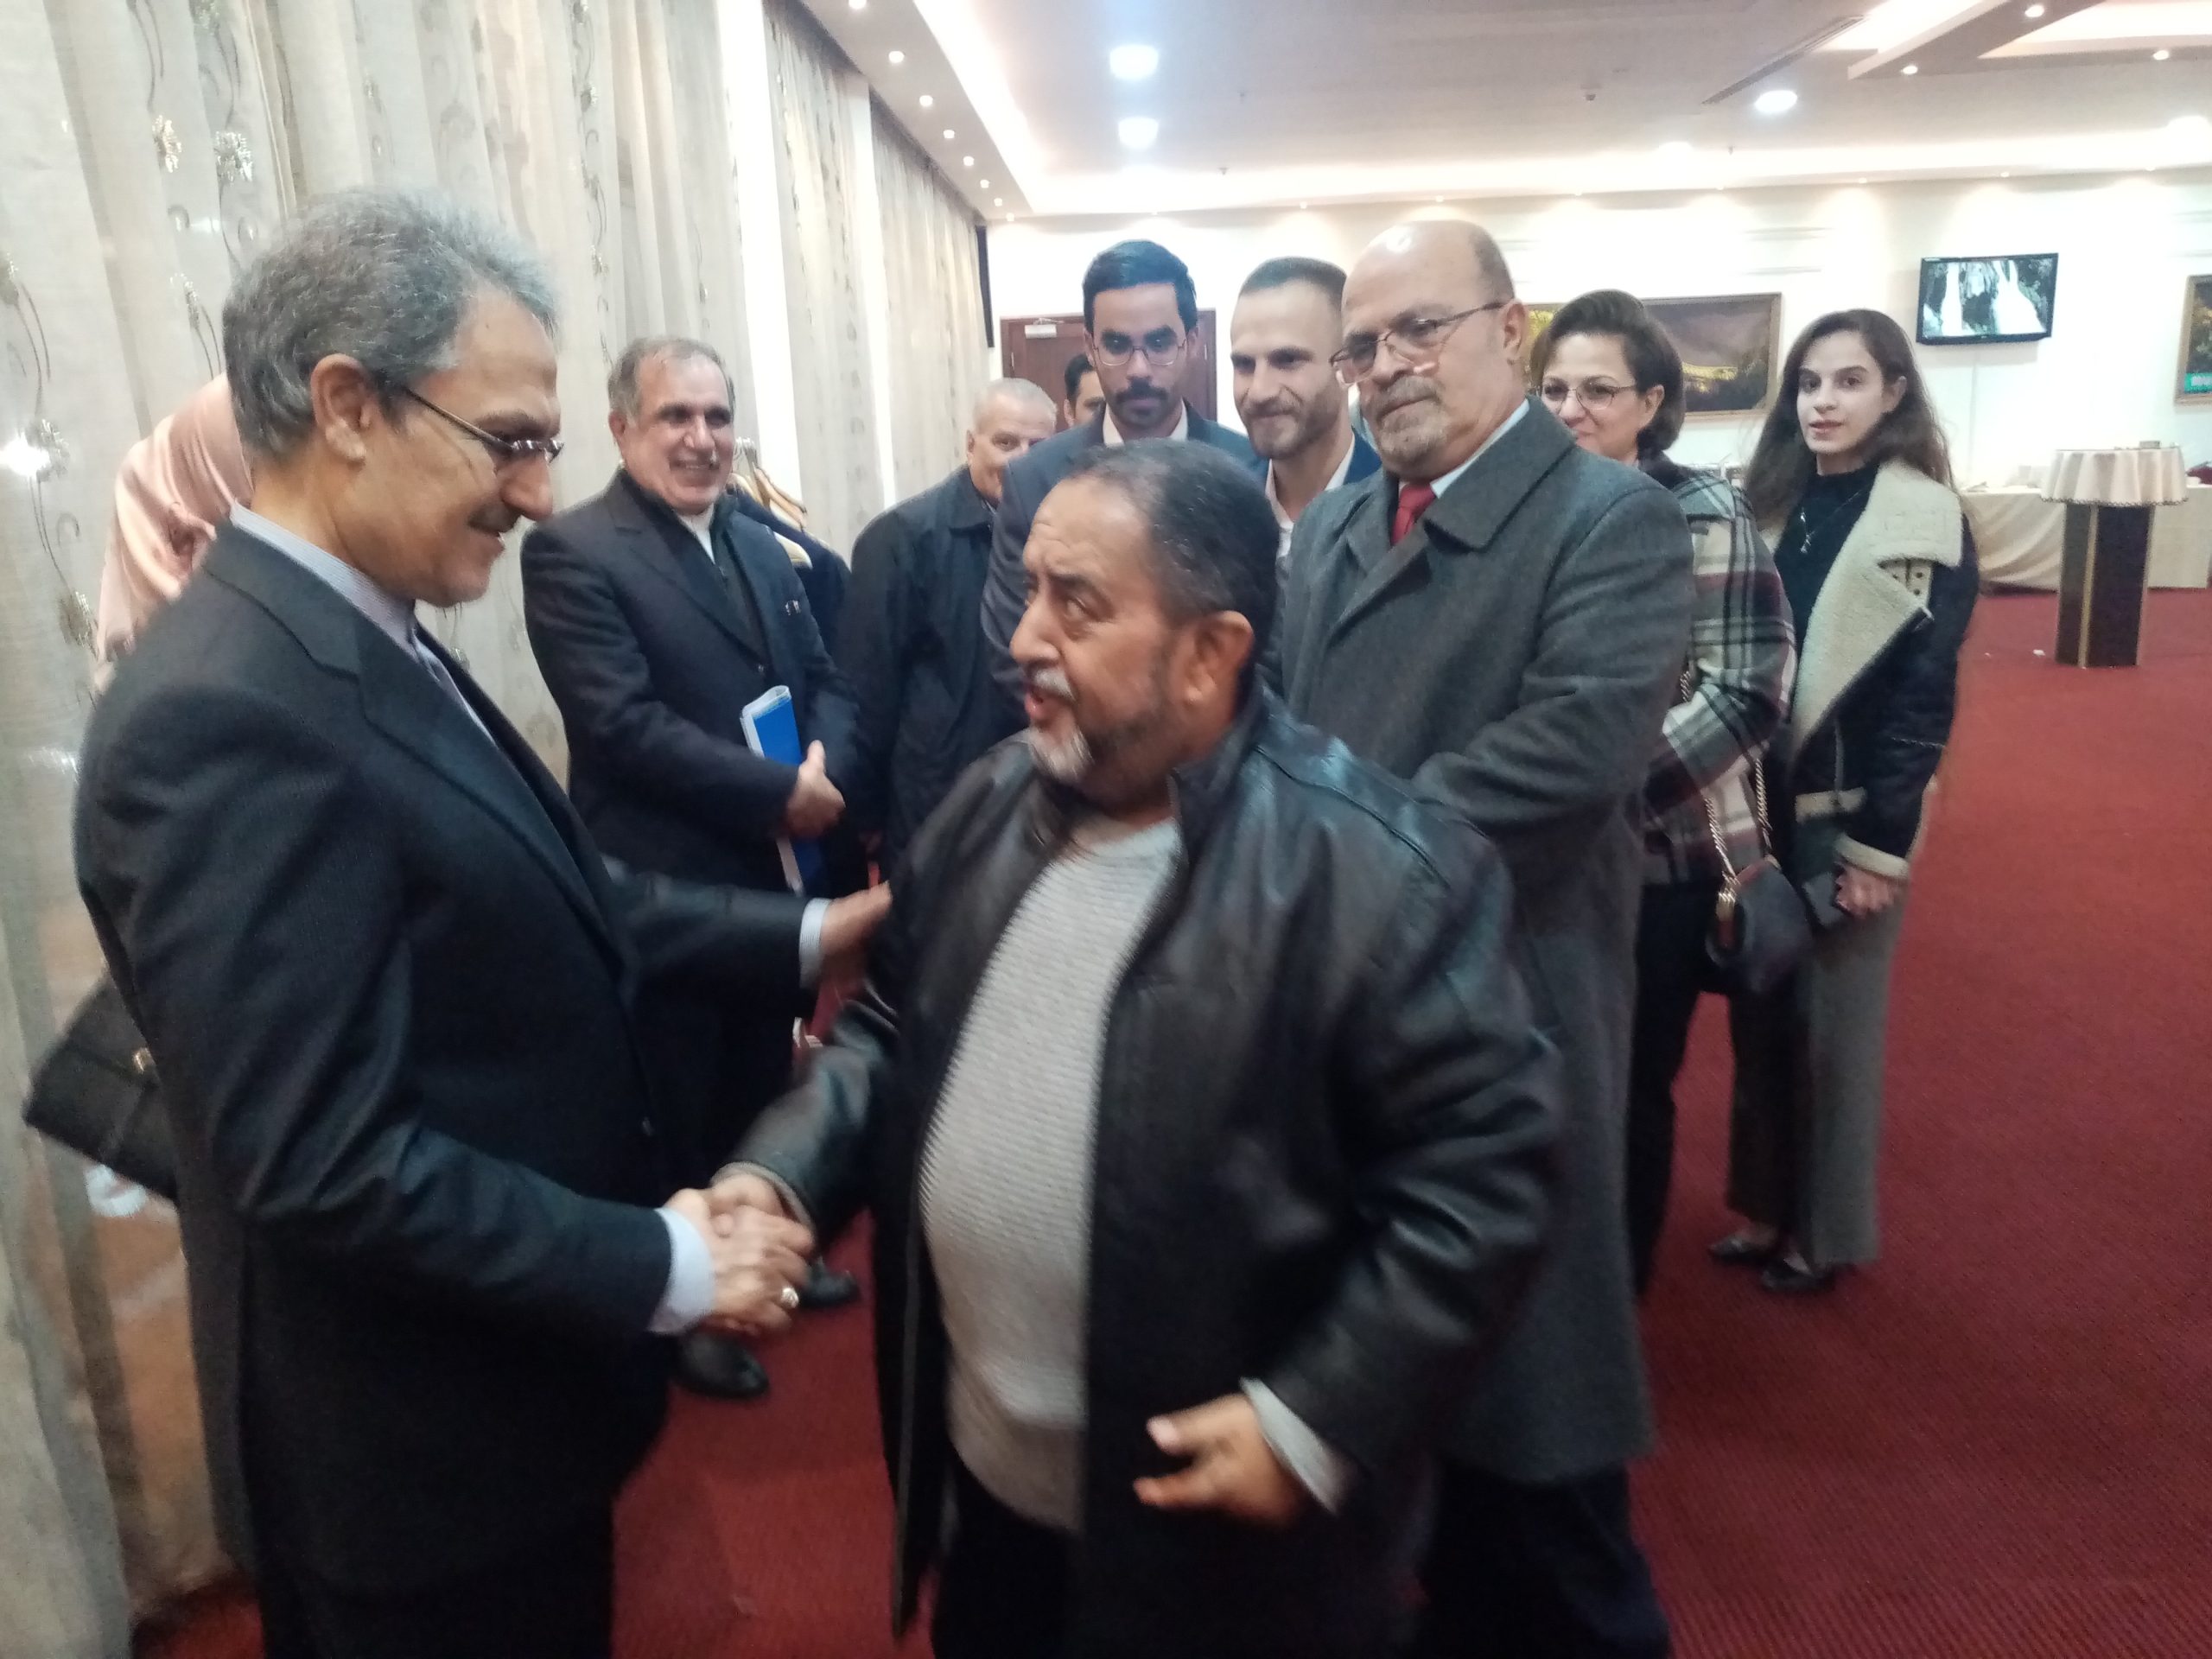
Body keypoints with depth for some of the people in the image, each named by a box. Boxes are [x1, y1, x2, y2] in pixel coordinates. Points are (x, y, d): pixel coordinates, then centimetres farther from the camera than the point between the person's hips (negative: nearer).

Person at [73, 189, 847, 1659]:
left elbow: (549, 905, 6)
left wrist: (797, 934, 1)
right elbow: (325, 1167, -30)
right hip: (418, 1447, -9)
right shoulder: (230, 718, -29)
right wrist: (660, 1269, -23)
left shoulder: (377, 650, 2)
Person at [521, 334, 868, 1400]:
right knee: (674, 1113, 10)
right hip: (663, 895, -7)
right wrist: (780, 794, -23)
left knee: (761, 1090, 22)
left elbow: (825, 683, 8)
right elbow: (625, 723, -22)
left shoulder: (761, 548, 11)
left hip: (772, 880, 7)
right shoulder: (572, 552, -13)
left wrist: (824, 768, -13)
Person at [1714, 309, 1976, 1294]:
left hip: (1848, 819, -5)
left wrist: (1878, 843, -15)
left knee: (1832, 1031, 7)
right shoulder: (1770, 502, 7)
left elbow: (1923, 694, -12)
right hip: (1758, 809, 5)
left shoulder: (1927, 519, -9)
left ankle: (1824, 1232, 23)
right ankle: (1766, 1208, 28)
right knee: (1760, 1019, 12)